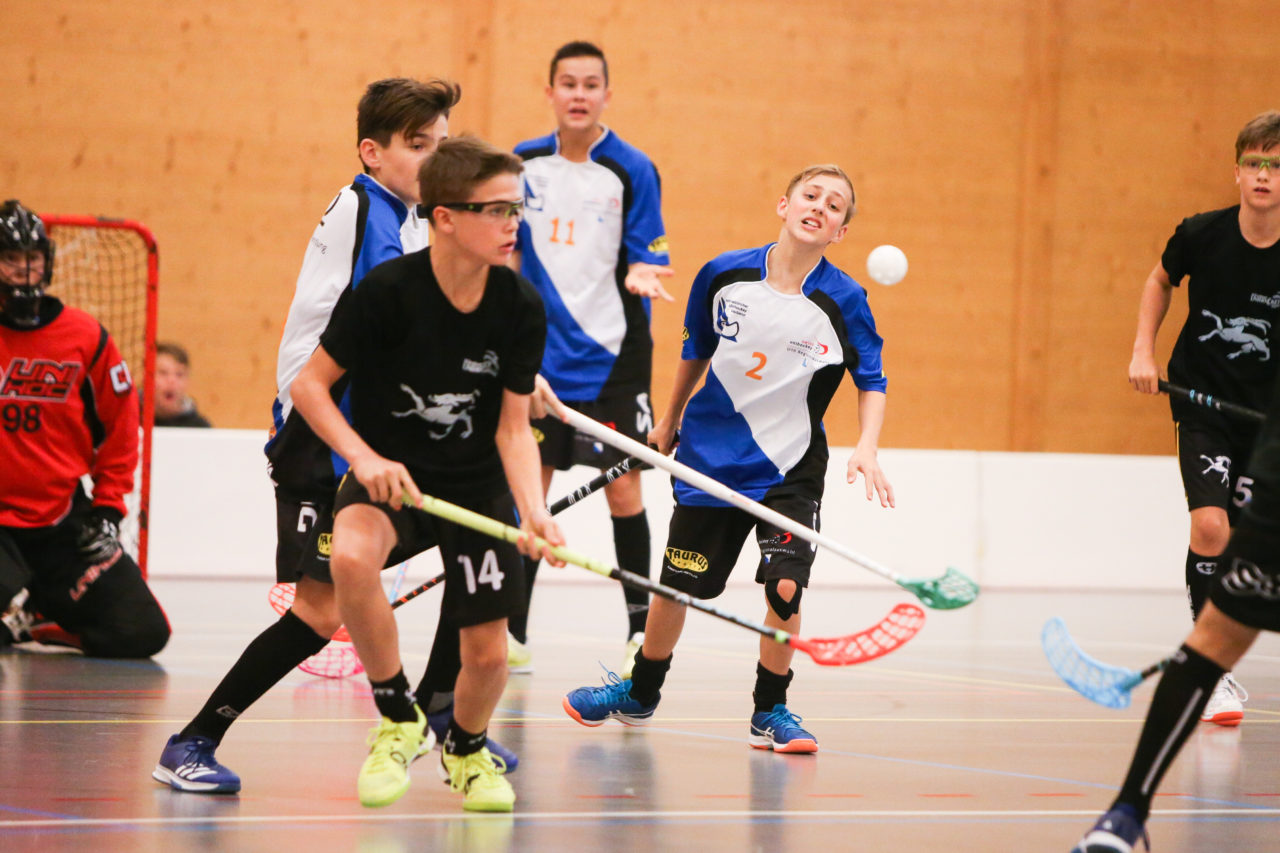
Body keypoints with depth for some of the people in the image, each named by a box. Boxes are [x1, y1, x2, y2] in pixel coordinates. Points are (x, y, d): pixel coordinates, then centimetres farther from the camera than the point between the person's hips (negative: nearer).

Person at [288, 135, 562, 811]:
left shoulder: (522, 306, -11)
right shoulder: (386, 291, -21)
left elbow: (513, 427, -7)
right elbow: (309, 383, -12)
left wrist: (533, 509, -23)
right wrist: (363, 457, -26)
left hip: (478, 483, 3)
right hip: (388, 472, -3)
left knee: (488, 652, -2)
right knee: (351, 557, -36)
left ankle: (465, 748, 36)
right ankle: (397, 718, -13)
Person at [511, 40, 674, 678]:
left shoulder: (632, 170, -6)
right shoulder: (524, 163, 4)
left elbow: (646, 258, -7)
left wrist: (640, 274, -27)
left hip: (612, 356, -3)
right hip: (540, 350, 3)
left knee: (623, 487, -2)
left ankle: (640, 628, 10)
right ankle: (512, 633, 12)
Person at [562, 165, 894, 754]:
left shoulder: (842, 301, -13)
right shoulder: (725, 275, -7)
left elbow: (871, 380, -3)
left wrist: (866, 448, -18)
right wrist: (669, 421, 21)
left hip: (789, 468, -1)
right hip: (710, 456, 1)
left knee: (784, 583, -16)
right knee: (677, 584, 8)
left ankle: (770, 711, 3)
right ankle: (640, 693, 31)